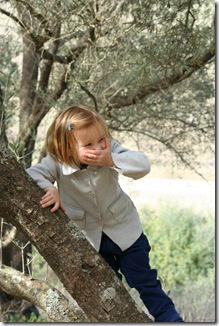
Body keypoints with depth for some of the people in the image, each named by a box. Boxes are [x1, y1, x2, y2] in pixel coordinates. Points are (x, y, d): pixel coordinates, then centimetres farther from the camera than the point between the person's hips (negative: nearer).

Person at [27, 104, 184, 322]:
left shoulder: (110, 150, -23)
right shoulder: (58, 163, -21)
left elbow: (143, 165, -32)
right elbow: (30, 174, -24)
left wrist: (111, 159, -45)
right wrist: (49, 189, -41)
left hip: (124, 230, -1)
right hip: (91, 239, 1)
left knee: (145, 283, 7)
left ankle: (169, 318, 22)